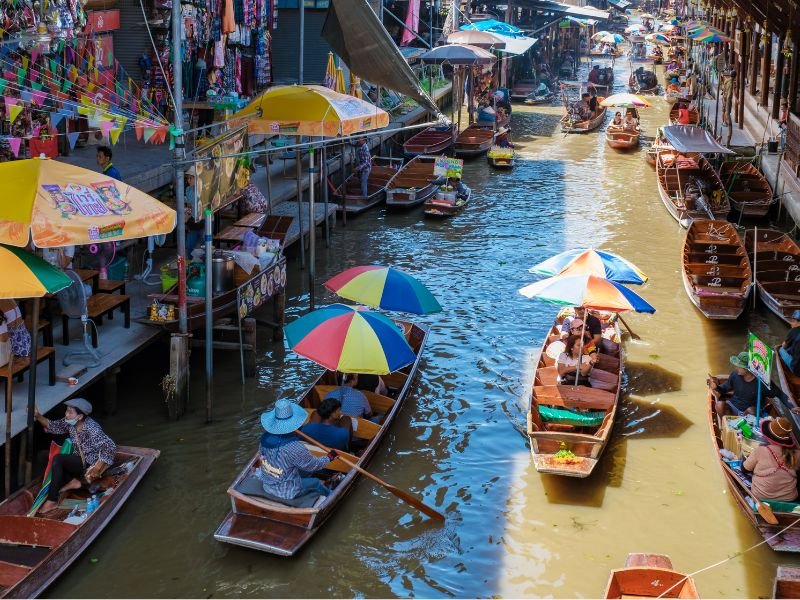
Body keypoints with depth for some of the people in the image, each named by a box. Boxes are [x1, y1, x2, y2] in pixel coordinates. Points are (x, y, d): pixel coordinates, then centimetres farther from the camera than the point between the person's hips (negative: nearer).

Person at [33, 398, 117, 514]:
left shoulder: (92, 429, -28)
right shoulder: (70, 423, -7)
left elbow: (110, 447, -30)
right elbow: (53, 426, 5)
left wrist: (97, 469, -28)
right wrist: (37, 416, -12)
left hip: (89, 465, -8)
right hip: (78, 461, 9)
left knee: (58, 459, -27)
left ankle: (52, 501, -24)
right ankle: (72, 481, -3)